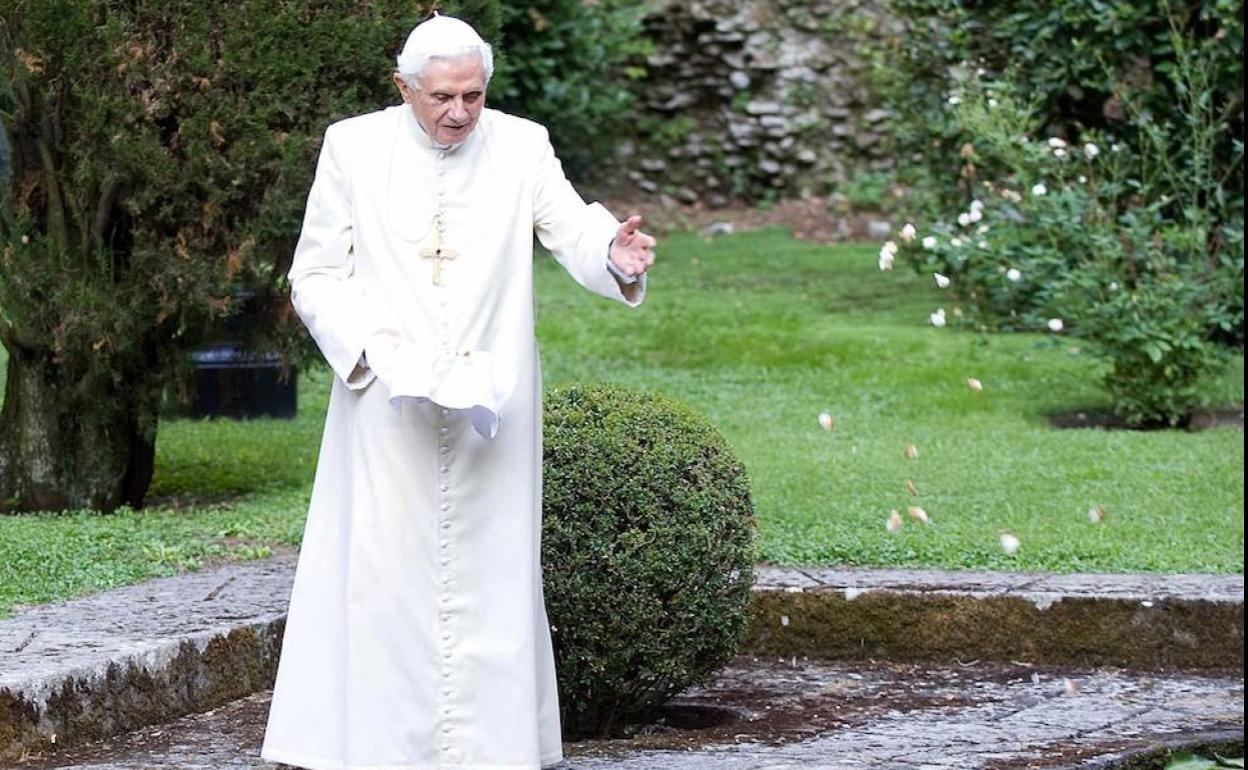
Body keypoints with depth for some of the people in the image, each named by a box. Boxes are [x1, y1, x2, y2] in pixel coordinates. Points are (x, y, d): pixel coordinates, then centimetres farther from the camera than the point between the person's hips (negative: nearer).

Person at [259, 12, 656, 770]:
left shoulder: (520, 147, 1)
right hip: (387, 407, -1)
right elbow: (315, 277, 1)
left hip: (489, 405, 1)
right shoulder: (354, 148, -1)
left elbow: (574, 232, -13)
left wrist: (615, 251, -36)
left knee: (489, 584, 4)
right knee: (383, 580, -2)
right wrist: (377, 350, -14)